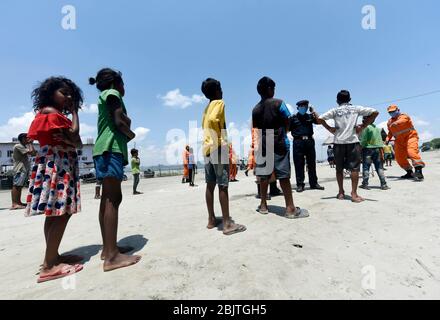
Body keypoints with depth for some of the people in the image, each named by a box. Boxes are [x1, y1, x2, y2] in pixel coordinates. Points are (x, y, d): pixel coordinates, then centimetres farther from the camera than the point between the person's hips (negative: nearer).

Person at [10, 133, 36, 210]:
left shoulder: (24, 146, 22)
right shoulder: (18, 146, -9)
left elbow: (34, 153, 16)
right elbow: (31, 152, -19)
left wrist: (30, 144, 13)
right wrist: (30, 143, -5)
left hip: (24, 169, 10)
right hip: (20, 170, -10)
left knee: (19, 186, 11)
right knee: (16, 186, -11)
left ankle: (18, 202, 15)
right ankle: (14, 204, -13)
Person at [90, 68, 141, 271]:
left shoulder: (105, 98, 29)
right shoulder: (112, 94, 2)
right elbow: (119, 122, -12)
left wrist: (125, 134, 3)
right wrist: (131, 134, 5)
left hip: (105, 150, 10)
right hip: (111, 149, -10)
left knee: (108, 199, 7)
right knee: (112, 200, -15)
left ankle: (108, 249, 13)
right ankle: (112, 256, -15)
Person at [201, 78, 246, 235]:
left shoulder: (207, 107, 21)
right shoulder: (219, 103, -4)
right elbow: (212, 120, -22)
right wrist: (219, 142, -18)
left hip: (207, 148, 9)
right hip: (218, 147, -8)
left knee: (210, 185, 8)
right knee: (223, 186, -8)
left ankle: (211, 220, 15)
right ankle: (227, 223, -4)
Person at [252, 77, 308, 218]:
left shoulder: (255, 109, 10)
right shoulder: (278, 103, -4)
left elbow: (255, 129, 10)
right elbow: (287, 123, 0)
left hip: (263, 145, 5)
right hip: (279, 144, -4)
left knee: (264, 175, 8)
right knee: (284, 176, -4)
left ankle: (263, 205, 16)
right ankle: (290, 208, 0)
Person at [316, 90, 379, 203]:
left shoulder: (335, 110, 8)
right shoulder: (356, 108, 10)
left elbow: (319, 119, -2)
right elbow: (375, 112, 7)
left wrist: (329, 128, 7)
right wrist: (363, 126, 7)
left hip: (339, 142, 1)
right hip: (353, 141, 0)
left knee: (339, 168, 9)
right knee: (354, 168, 1)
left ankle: (341, 193, 12)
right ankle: (354, 194, -3)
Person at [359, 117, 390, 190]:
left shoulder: (365, 127, -7)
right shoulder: (377, 128, 14)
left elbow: (363, 140, -12)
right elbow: (380, 140, 14)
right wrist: (381, 149, 16)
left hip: (368, 149, -6)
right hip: (377, 149, 6)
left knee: (365, 167, 0)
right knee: (379, 167, 8)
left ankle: (365, 184, 1)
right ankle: (383, 184, 8)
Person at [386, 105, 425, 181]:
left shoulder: (404, 116, -4)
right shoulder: (390, 121, 15)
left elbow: (402, 121, -30)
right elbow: (390, 132, 24)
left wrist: (395, 123, -51)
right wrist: (388, 139, 6)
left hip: (410, 137, -6)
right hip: (399, 141, 7)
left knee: (412, 152, -27)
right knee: (399, 157, 2)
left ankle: (419, 171, -32)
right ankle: (410, 173, 15)